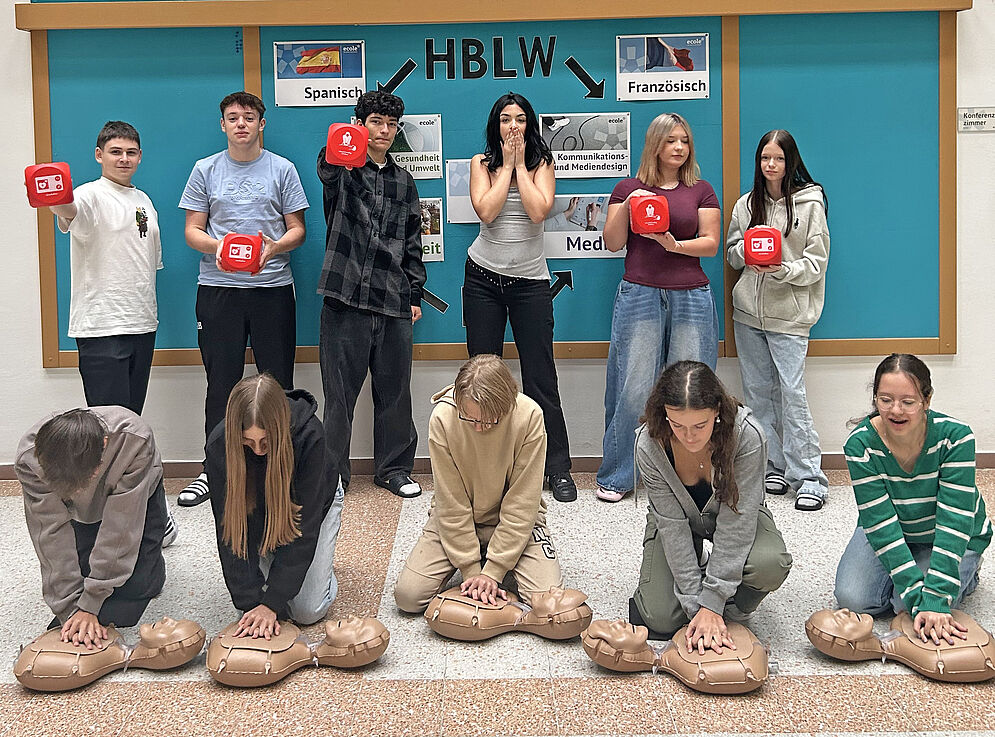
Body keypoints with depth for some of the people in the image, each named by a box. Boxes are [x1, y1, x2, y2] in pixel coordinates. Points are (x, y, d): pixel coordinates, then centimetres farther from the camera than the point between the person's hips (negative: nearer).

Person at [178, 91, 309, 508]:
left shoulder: (282, 169, 8)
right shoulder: (206, 170, 10)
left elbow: (297, 229, 7)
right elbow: (192, 231, 8)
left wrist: (273, 247, -15)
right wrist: (216, 246, -14)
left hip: (273, 286, 0)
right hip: (218, 287, 0)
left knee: (277, 383, 2)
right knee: (221, 382, 3)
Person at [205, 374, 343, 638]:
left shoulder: (310, 436, -38)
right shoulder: (219, 445, -32)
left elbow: (303, 527, -33)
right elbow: (230, 530, -27)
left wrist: (271, 602, -36)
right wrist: (250, 602, -33)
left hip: (313, 503, -2)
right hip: (258, 512, 2)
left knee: (308, 611, -11)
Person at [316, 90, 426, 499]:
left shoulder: (403, 182, 17)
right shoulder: (343, 171, 3)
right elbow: (326, 169, -24)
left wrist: (414, 295, 13)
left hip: (394, 301, 4)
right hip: (346, 298, -4)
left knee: (395, 391, 9)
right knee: (340, 392, 0)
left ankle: (393, 468, 22)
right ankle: (330, 474, 10)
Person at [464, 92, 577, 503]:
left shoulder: (542, 163, 4)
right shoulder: (482, 163, 5)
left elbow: (539, 210, -14)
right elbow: (486, 210, -12)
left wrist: (521, 164, -8)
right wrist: (506, 163, -7)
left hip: (530, 281, -1)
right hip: (483, 278, 1)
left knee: (540, 378, -2)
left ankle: (558, 469, 5)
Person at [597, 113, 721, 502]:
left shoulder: (701, 190, 12)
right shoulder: (628, 188, 9)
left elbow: (711, 243, 5)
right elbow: (612, 243, 5)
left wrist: (676, 245, -12)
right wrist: (626, 207, -10)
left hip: (691, 298, 2)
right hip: (640, 295, -1)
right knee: (633, 387, -4)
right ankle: (617, 477, 8)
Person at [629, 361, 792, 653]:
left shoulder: (747, 436, -34)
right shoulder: (649, 445, -29)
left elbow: (735, 522, -30)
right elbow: (673, 526, -24)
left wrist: (712, 604, -31)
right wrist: (696, 604, -27)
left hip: (734, 515, -1)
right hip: (679, 518, 1)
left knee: (770, 564, -33)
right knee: (659, 618, -15)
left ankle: (732, 609, 1)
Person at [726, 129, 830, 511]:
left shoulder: (810, 204, -3)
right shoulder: (746, 204, 10)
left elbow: (817, 262, -4)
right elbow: (731, 254, 16)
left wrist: (783, 270, -21)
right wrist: (746, 250, -6)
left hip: (789, 312, -5)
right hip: (748, 310, 5)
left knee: (792, 392, -10)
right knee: (757, 390, 8)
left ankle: (808, 478, -5)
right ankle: (774, 467, 20)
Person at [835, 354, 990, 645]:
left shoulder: (955, 435, -30)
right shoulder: (860, 444, -26)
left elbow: (954, 522, -31)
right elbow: (881, 524, -28)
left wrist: (936, 600, -38)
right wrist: (917, 597, -36)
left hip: (952, 538, -2)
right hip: (891, 533, 2)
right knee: (853, 598, -17)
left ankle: (966, 573, 10)